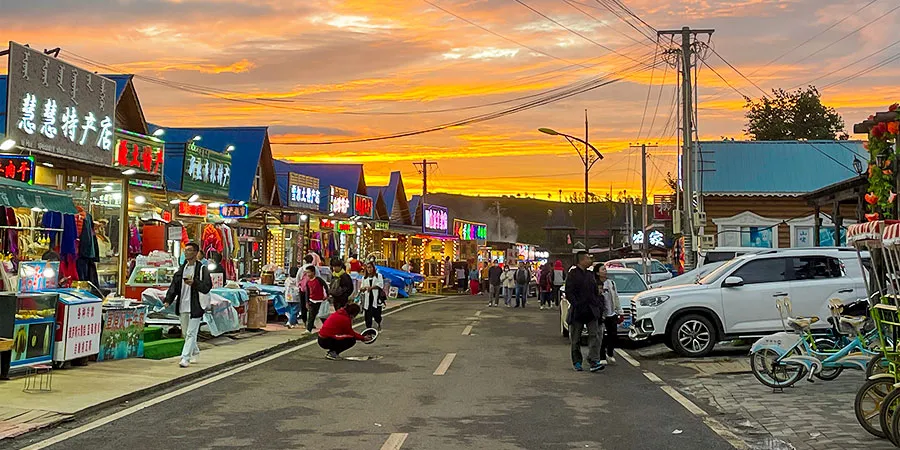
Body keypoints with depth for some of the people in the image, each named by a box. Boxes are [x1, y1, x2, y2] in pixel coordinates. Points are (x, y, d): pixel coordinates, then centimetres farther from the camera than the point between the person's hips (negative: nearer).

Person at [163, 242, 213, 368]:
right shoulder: (181, 269, 13)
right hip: (183, 306, 7)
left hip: (196, 307, -6)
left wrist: (194, 283, -28)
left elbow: (207, 287, -12)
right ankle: (195, 352, 37)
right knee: (185, 333, 17)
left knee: (191, 333, -8)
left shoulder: (202, 269, -5)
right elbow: (174, 286, 10)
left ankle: (185, 358, -7)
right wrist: (168, 300, -3)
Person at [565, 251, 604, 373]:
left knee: (594, 335, -8)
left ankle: (594, 362, -13)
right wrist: (577, 305, -19)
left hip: (591, 312, 5)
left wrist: (600, 305, 9)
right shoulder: (573, 274, -4)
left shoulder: (590, 276, 16)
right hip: (577, 312, -5)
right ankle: (577, 363, 17)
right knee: (576, 339, 6)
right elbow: (569, 293, -11)